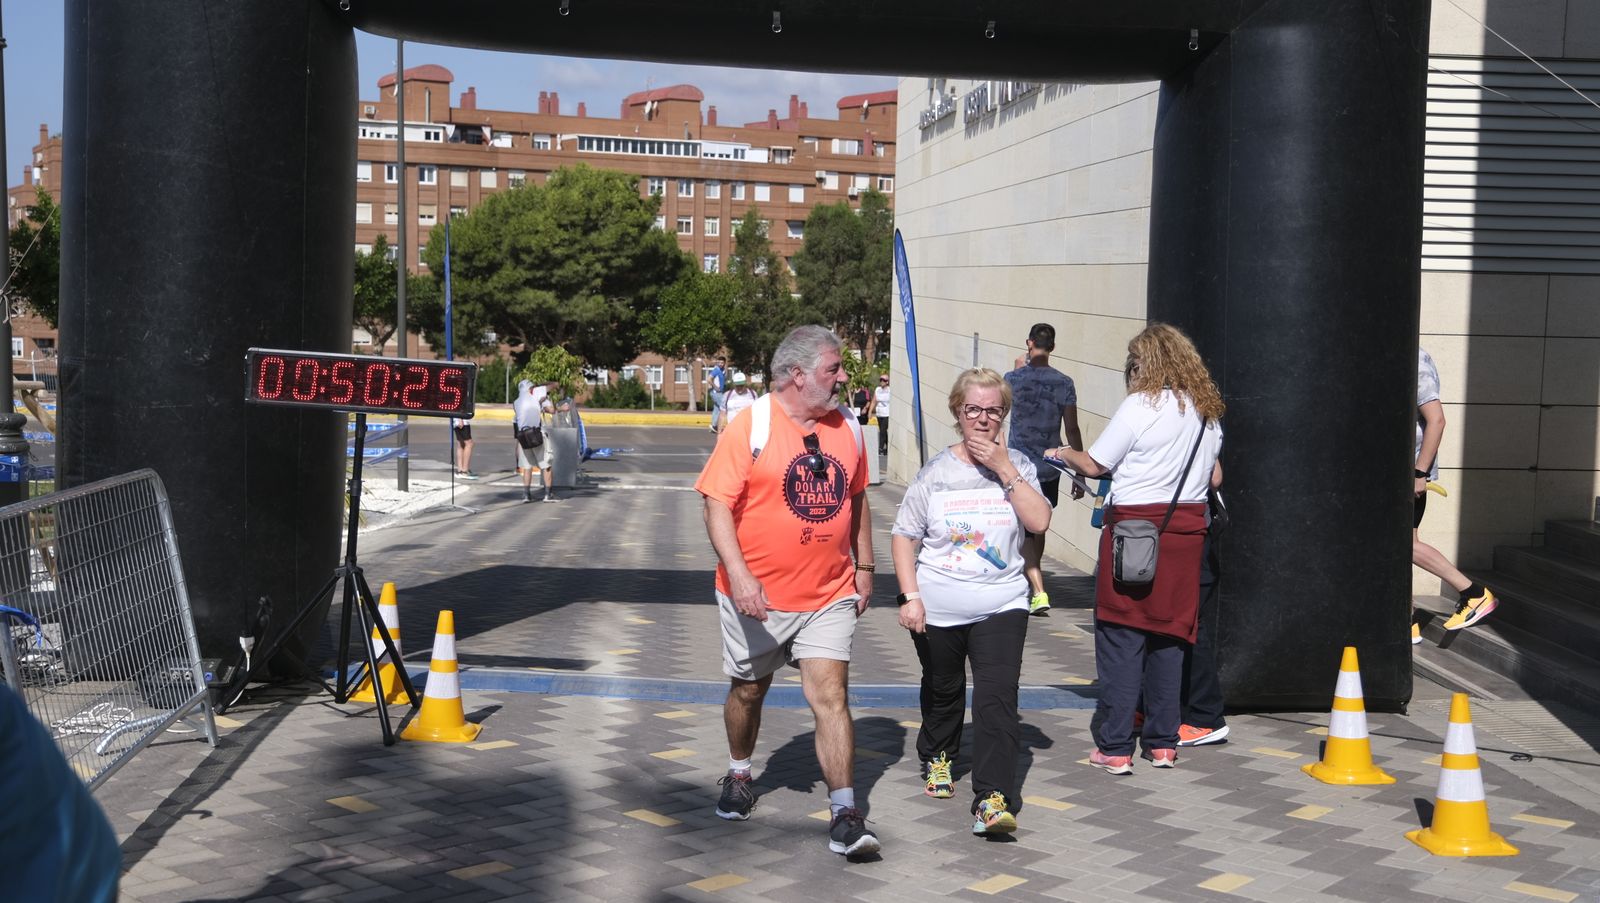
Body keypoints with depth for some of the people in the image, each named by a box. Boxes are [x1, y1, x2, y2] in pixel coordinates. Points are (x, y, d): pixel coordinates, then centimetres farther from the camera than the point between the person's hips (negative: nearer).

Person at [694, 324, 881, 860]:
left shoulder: (847, 430, 5)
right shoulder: (749, 427, -11)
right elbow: (717, 504, -14)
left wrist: (864, 565, 16)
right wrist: (738, 573, -25)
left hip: (829, 595, 2)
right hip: (757, 594, -2)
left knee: (830, 695, -9)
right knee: (748, 691, 16)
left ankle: (845, 816, -9)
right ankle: (738, 776, 42)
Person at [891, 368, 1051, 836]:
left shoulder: (1017, 466, 2)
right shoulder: (936, 472, -1)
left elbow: (1039, 521, -12)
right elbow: (904, 537, 1)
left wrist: (1004, 469, -15)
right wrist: (910, 596, -8)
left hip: (1001, 605, -1)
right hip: (937, 607, 1)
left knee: (997, 698, -14)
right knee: (942, 691, 19)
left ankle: (993, 799, -16)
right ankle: (937, 756, 47)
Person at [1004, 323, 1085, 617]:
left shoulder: (1013, 378, -5)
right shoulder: (1064, 383, -3)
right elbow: (1072, 430, -4)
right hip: (1050, 468, 3)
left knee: (1025, 534, -4)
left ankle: (1039, 593, -20)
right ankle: (1032, 585, 35)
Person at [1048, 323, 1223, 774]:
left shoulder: (1141, 406, -11)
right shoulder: (1208, 411, 10)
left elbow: (1094, 465, -6)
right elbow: (1212, 474, 17)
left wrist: (1062, 453, 13)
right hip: (1187, 528, 6)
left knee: (1121, 637, -1)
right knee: (1168, 634, 13)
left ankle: (1114, 748, 1)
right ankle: (1163, 743, 18)